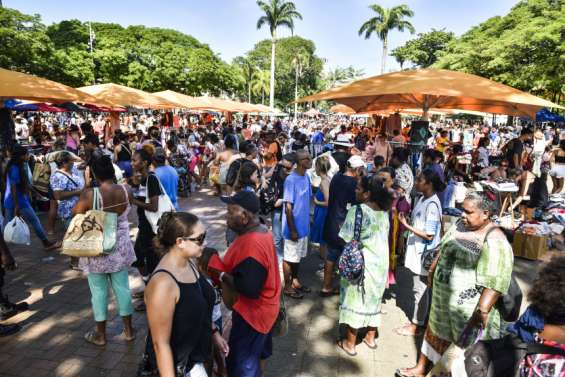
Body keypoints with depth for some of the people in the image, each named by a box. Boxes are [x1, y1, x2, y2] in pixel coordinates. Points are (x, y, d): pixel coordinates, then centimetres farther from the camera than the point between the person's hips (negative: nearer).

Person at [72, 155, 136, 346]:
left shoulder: (89, 194, -21)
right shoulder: (126, 191, -11)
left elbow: (75, 214, -3)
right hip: (120, 248, 3)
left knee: (99, 290, 12)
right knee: (122, 287, 15)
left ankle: (100, 335, 27)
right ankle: (128, 330, 28)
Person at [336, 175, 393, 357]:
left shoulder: (357, 210, -21)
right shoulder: (384, 211, 0)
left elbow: (346, 240, -18)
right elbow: (384, 236, 7)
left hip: (360, 263, -6)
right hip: (380, 263, 6)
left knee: (355, 300, 7)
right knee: (373, 299, 19)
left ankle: (350, 343, 19)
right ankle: (370, 338, 34)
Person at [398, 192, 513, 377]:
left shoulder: (495, 242, -23)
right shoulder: (460, 225, 1)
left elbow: (494, 283, -26)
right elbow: (443, 249, 14)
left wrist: (483, 311, -27)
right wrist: (432, 270, 20)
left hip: (466, 307, -7)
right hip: (442, 297, 8)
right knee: (436, 331, 24)